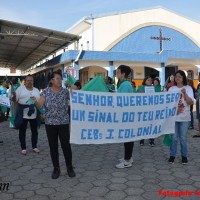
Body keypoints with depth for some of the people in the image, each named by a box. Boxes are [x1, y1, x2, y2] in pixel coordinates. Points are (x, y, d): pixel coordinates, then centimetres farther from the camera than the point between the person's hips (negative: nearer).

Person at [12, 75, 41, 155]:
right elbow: (14, 100, -4)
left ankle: (34, 147, 24)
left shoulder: (36, 90, 13)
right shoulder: (20, 88, 1)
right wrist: (14, 96, -26)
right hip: (23, 114, -3)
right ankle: (23, 148, 15)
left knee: (34, 131, 10)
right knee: (22, 131, 3)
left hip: (34, 114, 3)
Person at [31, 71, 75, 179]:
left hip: (63, 123, -1)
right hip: (50, 123, 1)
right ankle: (56, 168, 20)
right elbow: (40, 105, -7)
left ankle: (69, 167, 18)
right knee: (53, 146, 6)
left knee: (66, 145, 0)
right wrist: (35, 101, -27)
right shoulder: (46, 91, 0)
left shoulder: (65, 91, 1)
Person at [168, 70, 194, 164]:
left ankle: (184, 156, 18)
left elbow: (191, 102, -8)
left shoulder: (188, 88, 0)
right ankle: (172, 155, 15)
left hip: (184, 117, -1)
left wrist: (185, 94, -21)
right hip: (173, 116, 1)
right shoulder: (171, 89, 5)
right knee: (174, 137, 4)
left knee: (183, 138, 6)